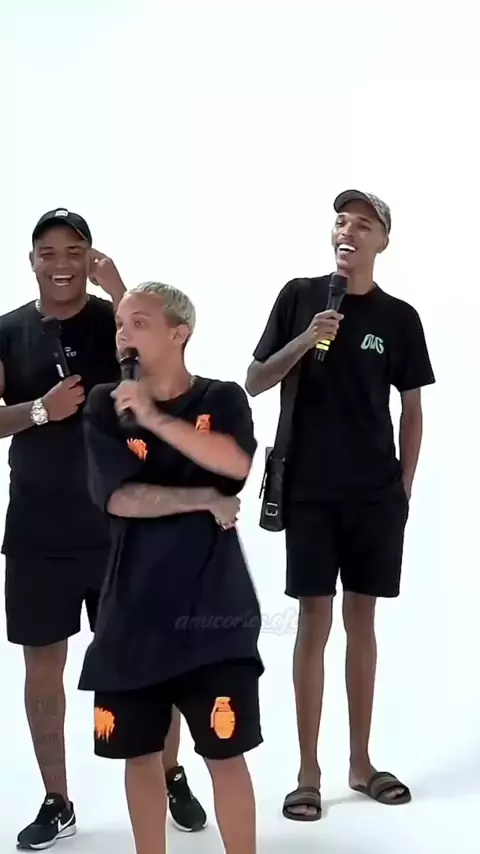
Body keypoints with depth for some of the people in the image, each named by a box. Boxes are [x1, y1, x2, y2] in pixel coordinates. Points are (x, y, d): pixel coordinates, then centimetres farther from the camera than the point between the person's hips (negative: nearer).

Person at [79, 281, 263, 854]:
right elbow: (119, 497, -9)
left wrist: (154, 418, -17)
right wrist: (205, 500, -9)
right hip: (134, 611, 2)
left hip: (214, 609, -2)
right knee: (139, 753, 13)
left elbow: (236, 463, -19)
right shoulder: (105, 406, 3)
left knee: (225, 754, 1)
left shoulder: (223, 399, 1)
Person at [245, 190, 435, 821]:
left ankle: (361, 763, 21)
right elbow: (254, 383, 2)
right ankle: (308, 773, 9)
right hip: (311, 490, -1)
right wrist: (304, 342, -14)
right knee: (315, 621, 0)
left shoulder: (400, 317, 5)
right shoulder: (300, 296, 2)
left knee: (362, 620, 9)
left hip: (376, 493, 2)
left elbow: (412, 411, 9)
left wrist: (405, 487, 3)